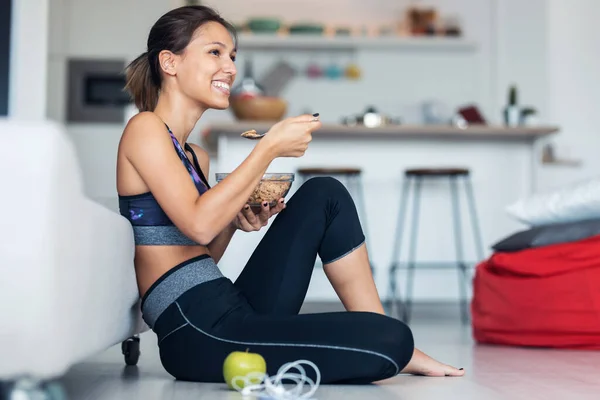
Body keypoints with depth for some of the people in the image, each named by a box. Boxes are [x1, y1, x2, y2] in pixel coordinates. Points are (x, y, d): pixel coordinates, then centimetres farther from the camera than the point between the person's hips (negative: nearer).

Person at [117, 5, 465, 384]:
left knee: (324, 195, 6)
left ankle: (391, 350, 7)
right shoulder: (145, 128, -5)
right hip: (198, 332, -9)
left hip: (230, 310, 9)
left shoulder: (195, 156, 19)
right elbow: (198, 225, -20)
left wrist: (235, 221, 4)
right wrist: (270, 147, -15)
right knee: (391, 340, -21)